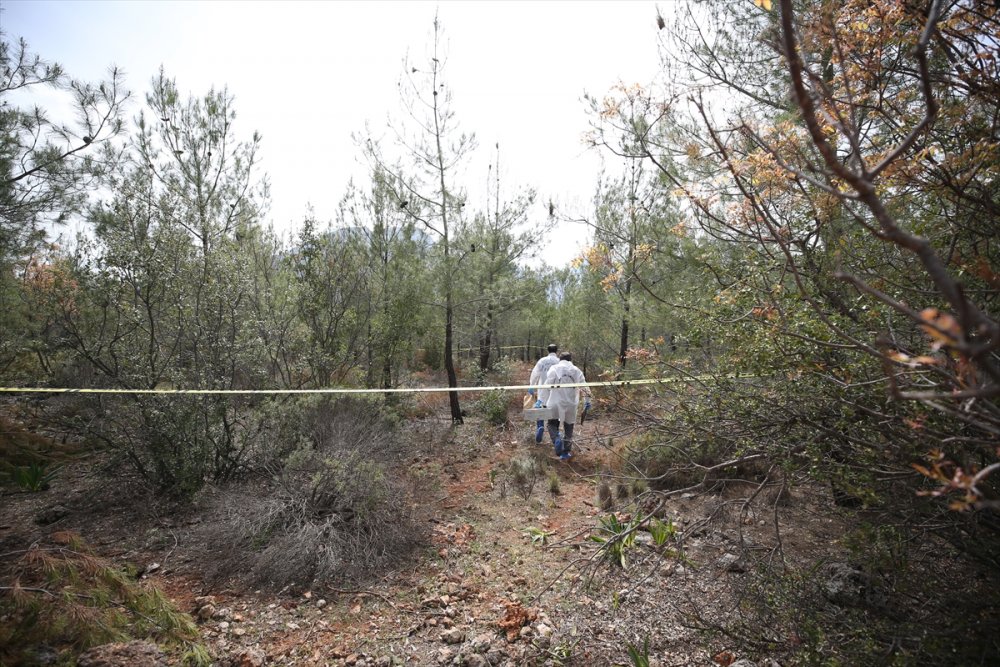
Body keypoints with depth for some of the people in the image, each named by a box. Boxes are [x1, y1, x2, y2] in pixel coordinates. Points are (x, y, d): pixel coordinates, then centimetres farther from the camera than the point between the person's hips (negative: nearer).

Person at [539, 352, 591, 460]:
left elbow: (546, 386, -7)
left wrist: (541, 401, -3)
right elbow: (585, 387, 11)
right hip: (571, 404, 2)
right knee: (568, 427, 16)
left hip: (556, 403, -2)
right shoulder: (577, 371, 9)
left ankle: (557, 439, -15)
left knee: (552, 423, 13)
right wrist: (588, 401, 23)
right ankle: (566, 451, 17)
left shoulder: (554, 369, -1)